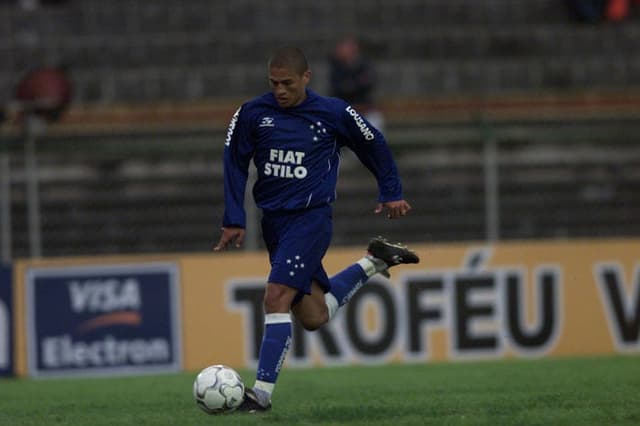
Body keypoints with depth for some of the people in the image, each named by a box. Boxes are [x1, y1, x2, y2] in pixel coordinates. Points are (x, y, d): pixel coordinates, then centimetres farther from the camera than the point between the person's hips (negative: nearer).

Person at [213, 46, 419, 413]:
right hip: (273, 219, 5)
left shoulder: (333, 113, -6)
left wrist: (391, 192, 17)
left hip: (311, 217, -5)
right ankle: (374, 263, 34)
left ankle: (263, 392, -20)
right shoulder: (253, 114, -1)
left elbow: (373, 144, 10)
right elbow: (235, 163, 8)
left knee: (277, 296, -21)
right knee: (312, 316, 9)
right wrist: (234, 220, 3)